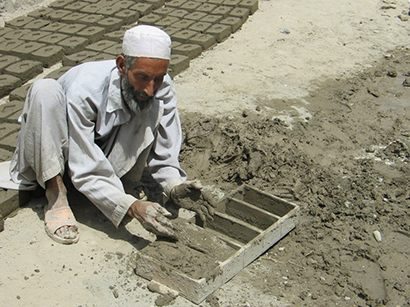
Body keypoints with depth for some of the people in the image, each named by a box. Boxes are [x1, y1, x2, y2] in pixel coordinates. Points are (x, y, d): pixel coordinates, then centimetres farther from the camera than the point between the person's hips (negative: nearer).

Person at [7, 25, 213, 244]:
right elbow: (86, 172, -36)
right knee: (46, 89, -35)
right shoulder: (84, 91, -36)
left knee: (153, 108, -24)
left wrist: (174, 185, -35)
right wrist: (131, 206, -48)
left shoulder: (162, 89, -22)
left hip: (108, 150, 3)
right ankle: (55, 195, -26)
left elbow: (163, 154, -15)